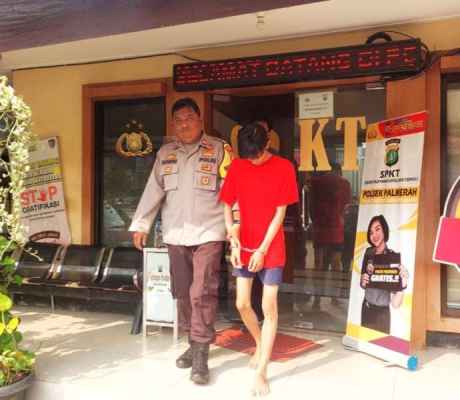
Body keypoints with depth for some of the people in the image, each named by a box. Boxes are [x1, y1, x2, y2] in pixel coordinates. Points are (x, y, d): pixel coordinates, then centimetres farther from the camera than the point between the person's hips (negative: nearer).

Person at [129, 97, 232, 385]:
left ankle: (201, 356, -2)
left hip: (208, 232, -5)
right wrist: (141, 224, 5)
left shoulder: (219, 149, -1)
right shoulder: (165, 153, 11)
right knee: (183, 292, 11)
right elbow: (154, 191, 9)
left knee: (202, 293, -8)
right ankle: (194, 345, 26)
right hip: (176, 234, 5)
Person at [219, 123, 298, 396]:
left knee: (269, 307, -2)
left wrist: (263, 249, -13)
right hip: (244, 246, 3)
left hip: (271, 248, -3)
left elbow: (280, 214, -10)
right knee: (242, 304, 8)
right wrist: (233, 240, -9)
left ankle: (261, 372, 7)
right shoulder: (237, 167, -1)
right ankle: (260, 343, 38)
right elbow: (227, 206, 3)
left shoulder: (284, 167, -9)